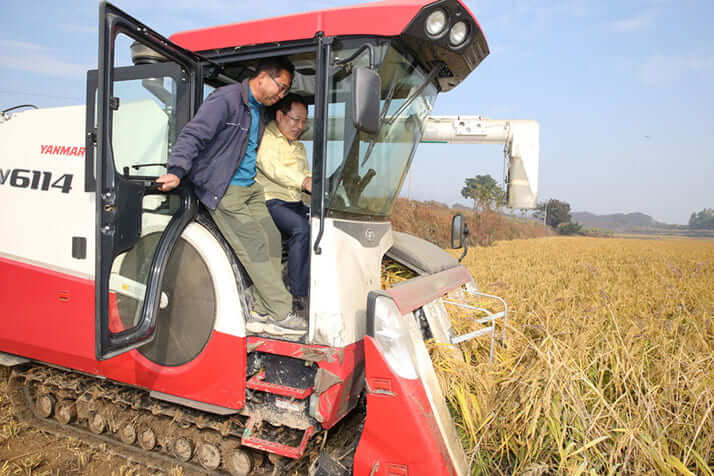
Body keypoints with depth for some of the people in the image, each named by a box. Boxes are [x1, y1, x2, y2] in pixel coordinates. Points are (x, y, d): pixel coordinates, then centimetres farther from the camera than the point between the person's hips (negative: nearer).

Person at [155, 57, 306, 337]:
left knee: (272, 241, 2)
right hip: (223, 190, -9)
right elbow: (193, 135, -17)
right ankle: (281, 315, -5)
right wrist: (177, 171, -30)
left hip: (250, 188, 9)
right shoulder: (226, 99, -10)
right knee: (255, 247, -12)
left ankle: (262, 314, 7)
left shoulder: (260, 110, 17)